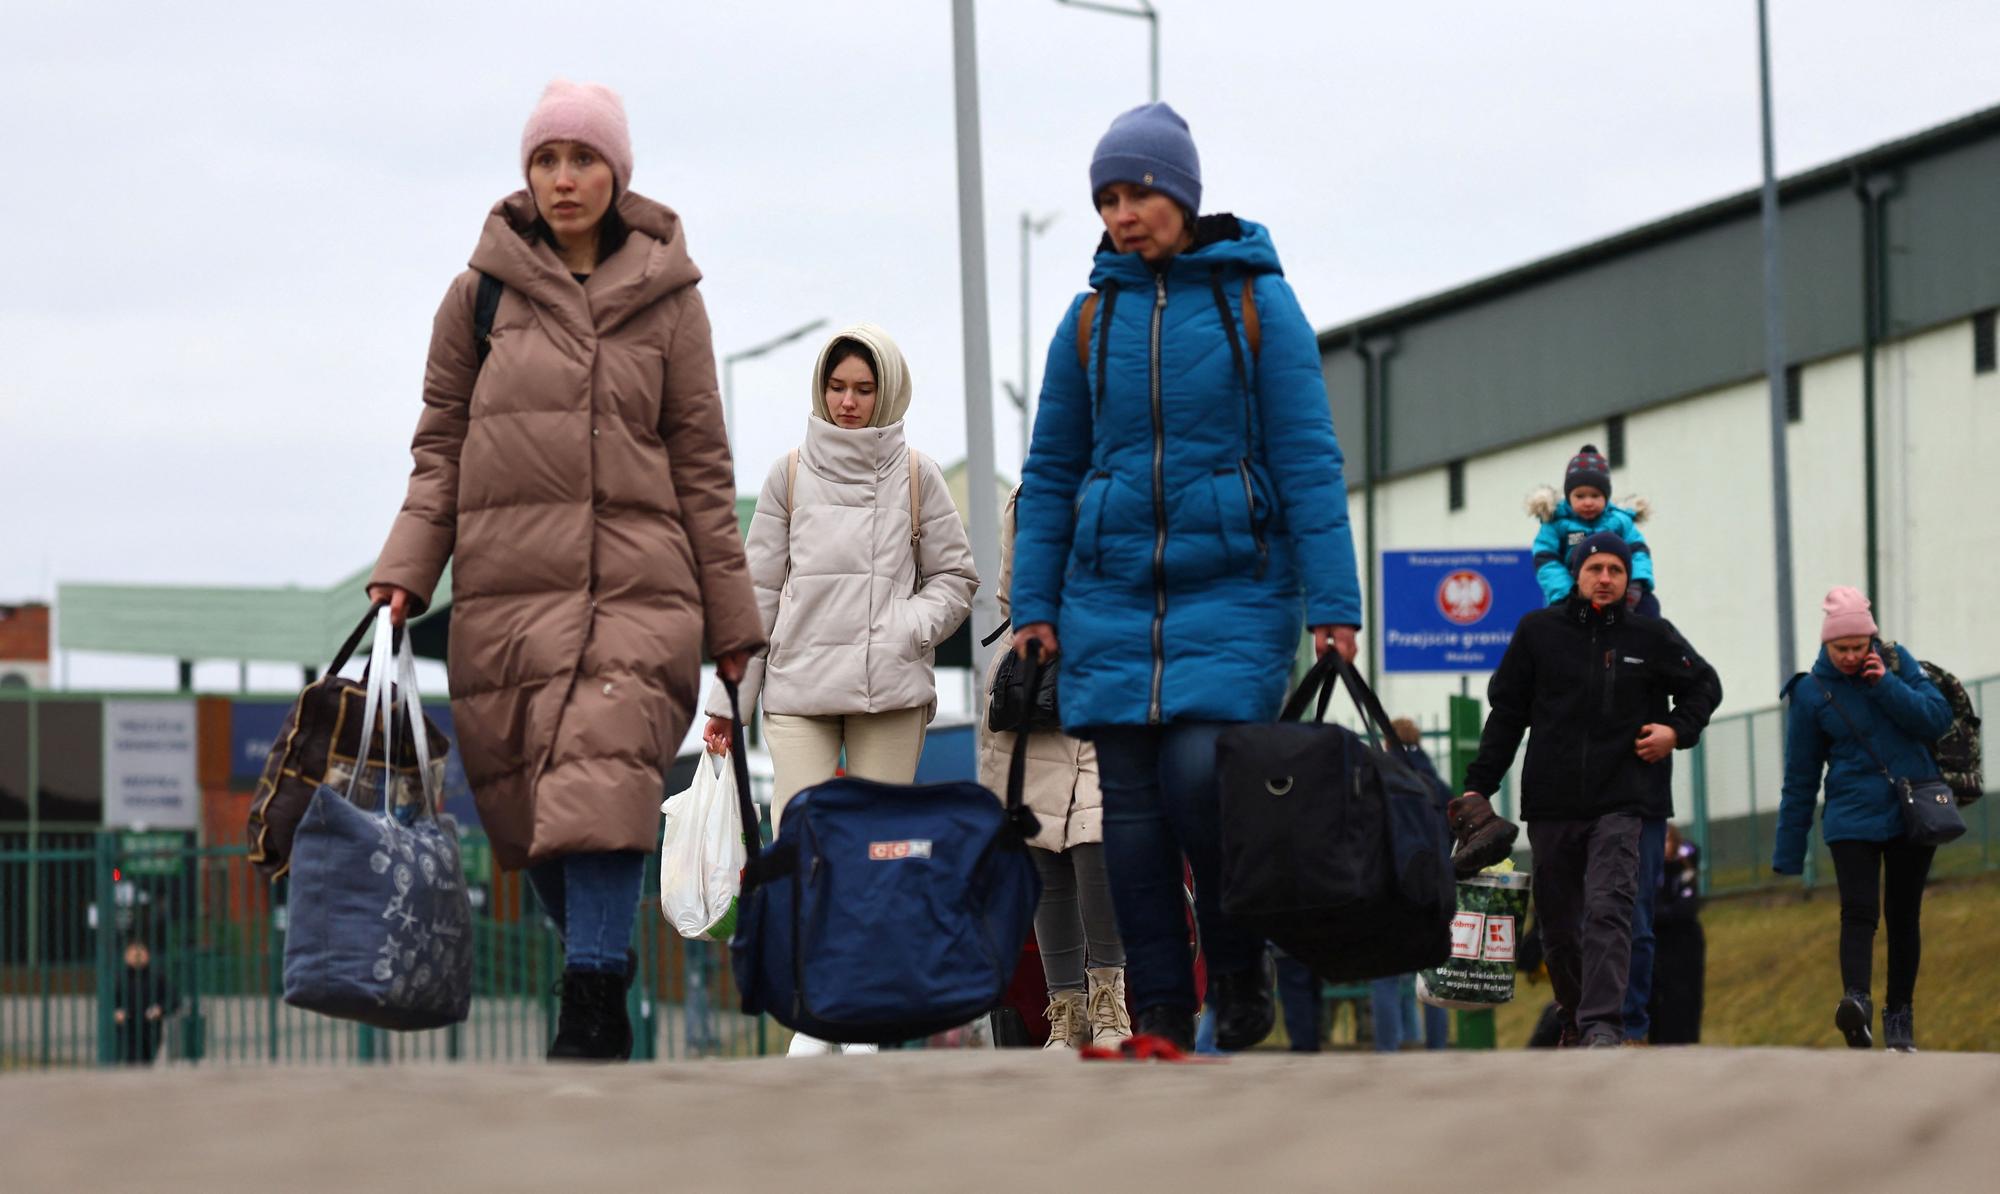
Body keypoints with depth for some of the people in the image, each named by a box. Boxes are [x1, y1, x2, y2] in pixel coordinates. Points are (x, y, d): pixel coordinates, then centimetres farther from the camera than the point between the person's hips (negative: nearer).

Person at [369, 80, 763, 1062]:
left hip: (639, 585, -2)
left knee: (602, 786, -19)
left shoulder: (665, 295, 8)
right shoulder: (484, 289, 9)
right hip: (506, 587, 2)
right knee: (528, 809, 2)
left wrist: (730, 617, 8)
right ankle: (606, 995, 19)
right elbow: (440, 444, 12)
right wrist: (406, 568, -1)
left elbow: (700, 462, 10)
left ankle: (588, 1018, -23)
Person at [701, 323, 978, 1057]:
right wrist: (727, 698, 7)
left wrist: (906, 632, -9)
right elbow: (759, 589, 10)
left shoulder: (916, 477, 6)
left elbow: (954, 578, 10)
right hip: (798, 689, 0)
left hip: (891, 693, 0)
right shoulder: (791, 475, 8)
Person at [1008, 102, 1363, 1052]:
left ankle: (1241, 973, 5)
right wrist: (1033, 607, 8)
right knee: (1131, 802, -1)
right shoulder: (1093, 316, 9)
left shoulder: (1255, 302, 0)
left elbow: (1307, 459, -1)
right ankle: (1159, 1018, 5)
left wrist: (1332, 605, -7)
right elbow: (1051, 473, 14)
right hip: (1112, 594, 3)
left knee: (1198, 779, -17)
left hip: (1234, 587, -3)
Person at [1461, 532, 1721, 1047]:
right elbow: (1506, 713, 11)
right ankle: (1574, 1020, 26)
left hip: (1620, 802, -2)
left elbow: (1704, 686, 21)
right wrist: (1478, 786, 6)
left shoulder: (1651, 637, 5)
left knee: (1607, 912, -19)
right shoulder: (1538, 631, 6)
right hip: (1551, 802, 2)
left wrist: (1678, 730, 2)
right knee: (1557, 923, 8)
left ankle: (1602, 1025, -26)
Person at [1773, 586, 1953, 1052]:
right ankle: (1856, 1002, -36)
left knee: (1903, 916, 8)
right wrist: (1788, 853, 3)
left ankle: (1900, 1016, 18)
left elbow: (1938, 719, -7)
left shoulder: (1897, 662, 1)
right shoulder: (1812, 692, -3)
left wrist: (1887, 685, -17)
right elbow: (1800, 778, 2)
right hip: (1852, 817, -2)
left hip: (1914, 812, 2)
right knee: (1859, 911, -20)